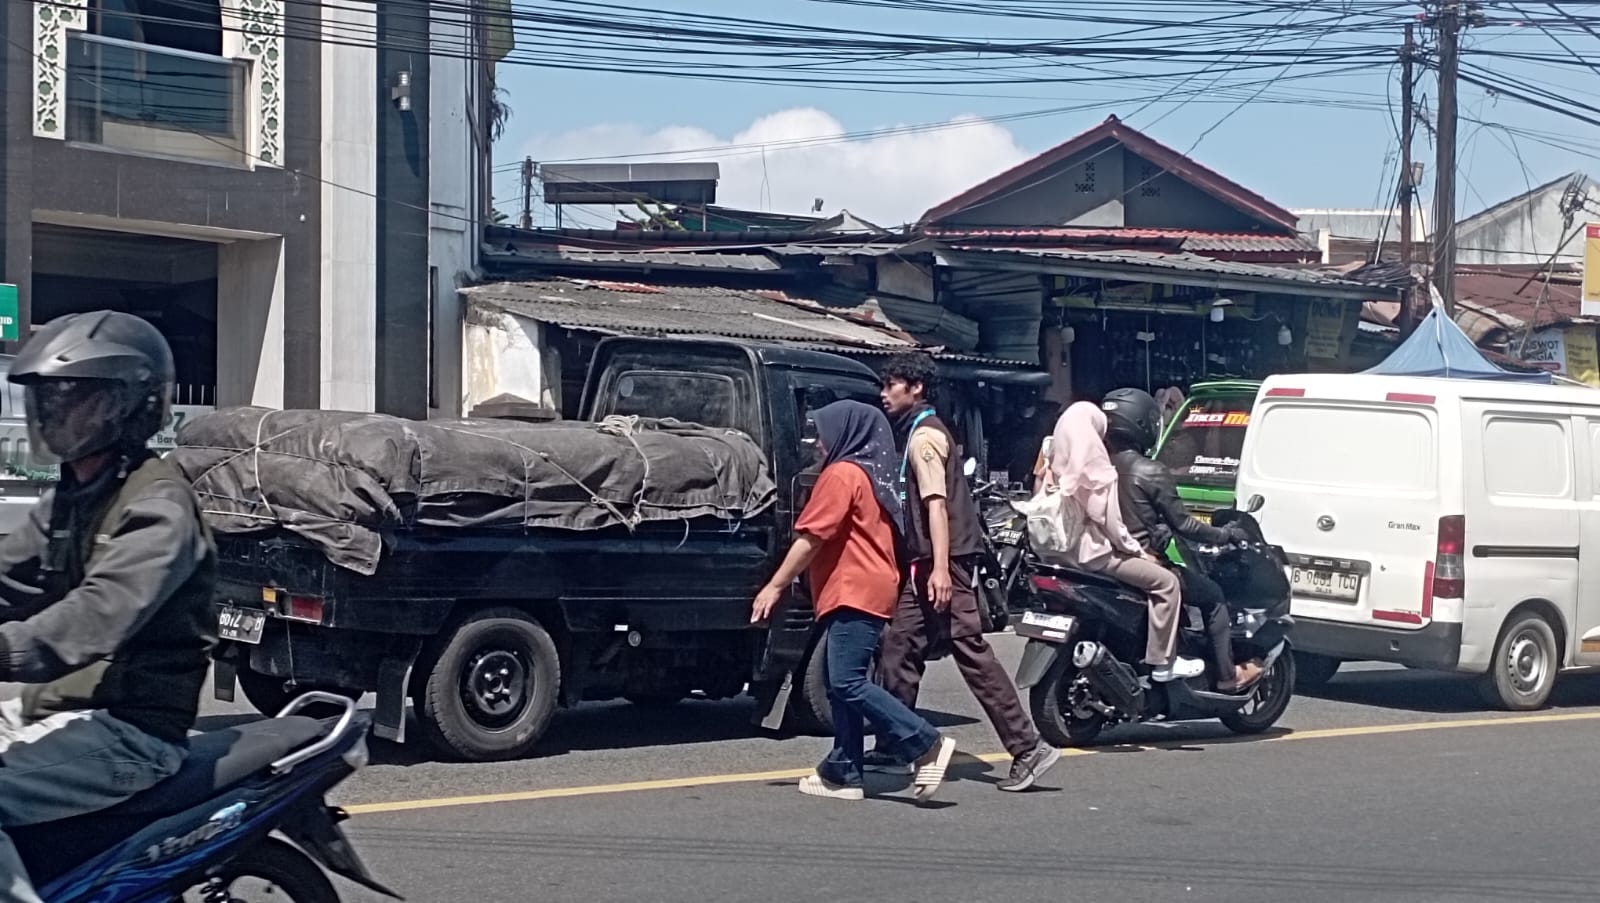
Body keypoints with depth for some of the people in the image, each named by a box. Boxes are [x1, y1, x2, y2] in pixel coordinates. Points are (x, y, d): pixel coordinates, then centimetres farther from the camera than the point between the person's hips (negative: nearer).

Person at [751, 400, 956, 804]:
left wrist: (774, 586, -11)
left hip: (853, 593, -10)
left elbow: (811, 538, -13)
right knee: (843, 685, 9)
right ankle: (843, 773, 8)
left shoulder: (842, 474, -8)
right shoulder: (871, 474, 21)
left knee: (848, 684, -15)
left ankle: (928, 745, -17)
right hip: (866, 590, 10)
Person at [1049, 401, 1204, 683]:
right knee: (1166, 581, -8)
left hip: (1069, 548, 10)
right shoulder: (1094, 469, -18)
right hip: (1095, 551, -10)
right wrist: (1139, 551, -6)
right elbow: (1111, 523, -18)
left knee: (1155, 574, 26)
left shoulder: (1060, 467, 7)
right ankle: (1162, 663, -9)